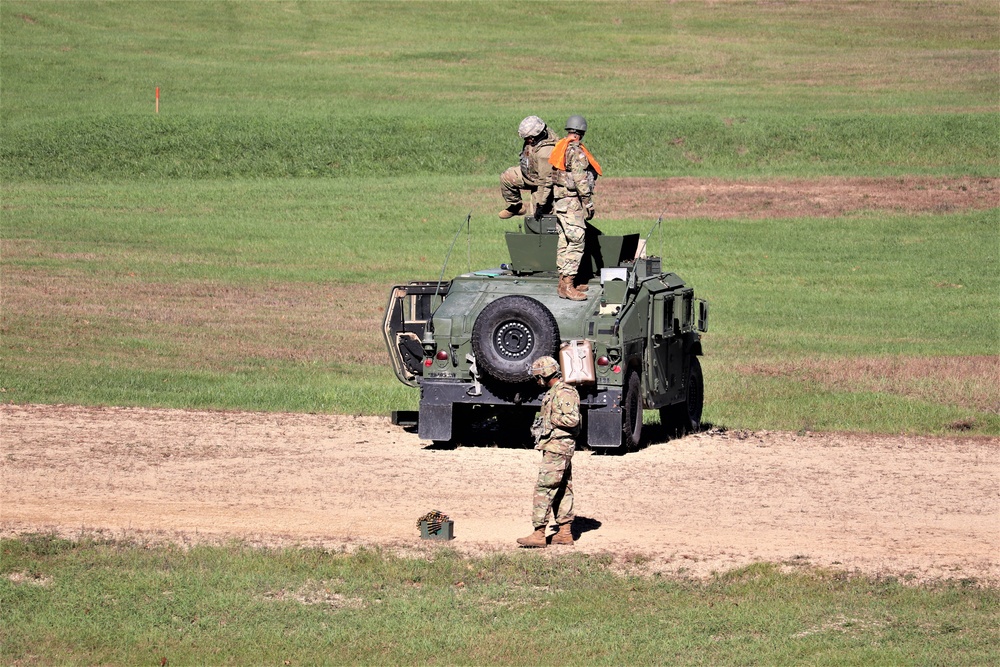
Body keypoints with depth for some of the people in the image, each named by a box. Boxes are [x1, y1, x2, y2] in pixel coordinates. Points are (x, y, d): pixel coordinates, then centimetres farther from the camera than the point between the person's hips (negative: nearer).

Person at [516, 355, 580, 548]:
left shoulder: (564, 393, -15)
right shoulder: (554, 392, 18)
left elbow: (572, 419, -25)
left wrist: (550, 419, -15)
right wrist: (540, 426, 12)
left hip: (557, 447, -11)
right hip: (555, 447, 11)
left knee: (544, 489, -13)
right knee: (562, 490, 12)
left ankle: (538, 534, -15)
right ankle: (565, 532, 16)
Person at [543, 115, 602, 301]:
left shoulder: (559, 148, 13)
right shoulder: (575, 151, -15)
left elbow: (551, 176, 17)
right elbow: (580, 180, -18)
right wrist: (589, 203, -12)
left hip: (559, 200, 10)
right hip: (572, 202, -10)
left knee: (565, 242, 14)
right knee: (576, 242, -10)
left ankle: (564, 281, 19)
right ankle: (567, 286, -15)